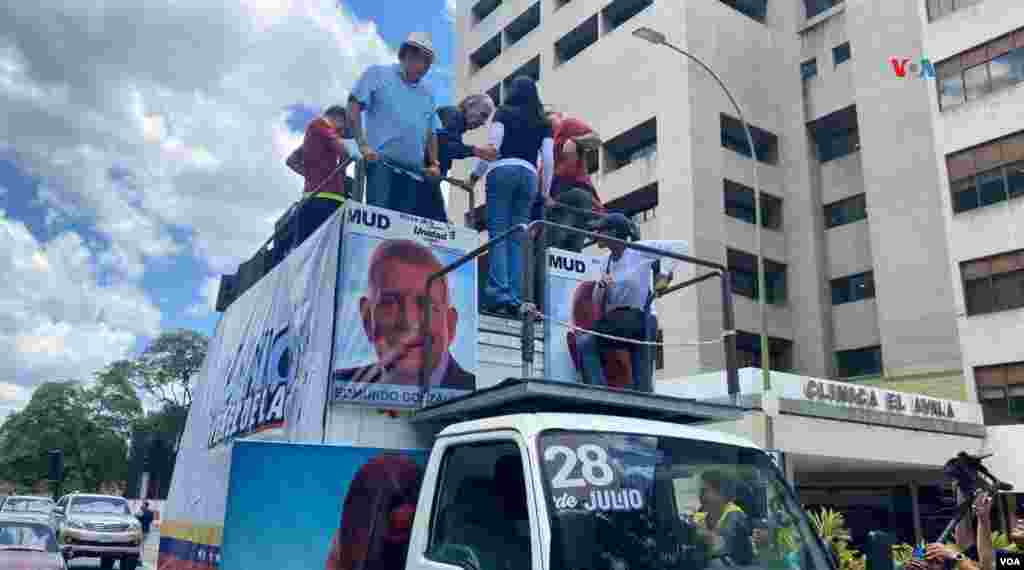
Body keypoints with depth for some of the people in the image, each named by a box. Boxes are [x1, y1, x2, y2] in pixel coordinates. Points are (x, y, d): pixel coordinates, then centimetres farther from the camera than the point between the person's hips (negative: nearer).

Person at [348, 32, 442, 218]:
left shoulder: (427, 93, 25)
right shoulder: (378, 74, 11)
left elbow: (431, 133, 25)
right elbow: (354, 107, 2)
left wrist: (434, 163, 10)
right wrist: (363, 144, -10)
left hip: (415, 170, 5)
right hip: (381, 162, -5)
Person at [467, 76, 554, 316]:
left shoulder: (504, 112, 9)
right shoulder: (543, 122, 18)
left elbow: (493, 145, -2)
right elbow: (548, 159, 10)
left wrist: (476, 173, 6)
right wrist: (545, 191, 16)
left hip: (503, 170, -3)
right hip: (529, 175, 3)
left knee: (498, 234, -8)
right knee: (518, 238, 1)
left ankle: (499, 293, -19)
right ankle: (515, 297, -7)